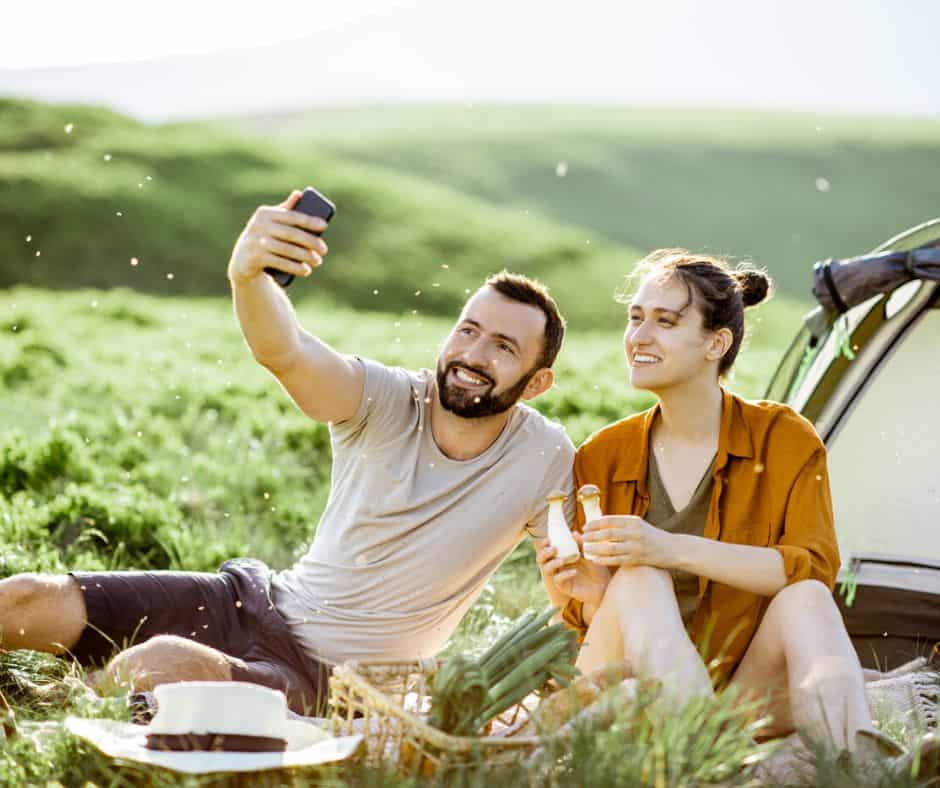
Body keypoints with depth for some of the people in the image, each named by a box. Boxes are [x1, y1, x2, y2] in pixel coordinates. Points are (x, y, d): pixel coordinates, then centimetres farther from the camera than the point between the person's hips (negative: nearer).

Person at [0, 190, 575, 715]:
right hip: (259, 599, 3)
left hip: (325, 673, -3)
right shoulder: (388, 402, -9)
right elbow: (284, 353, -28)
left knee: (166, 665, -32)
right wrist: (245, 273, -49)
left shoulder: (544, 458, -11)